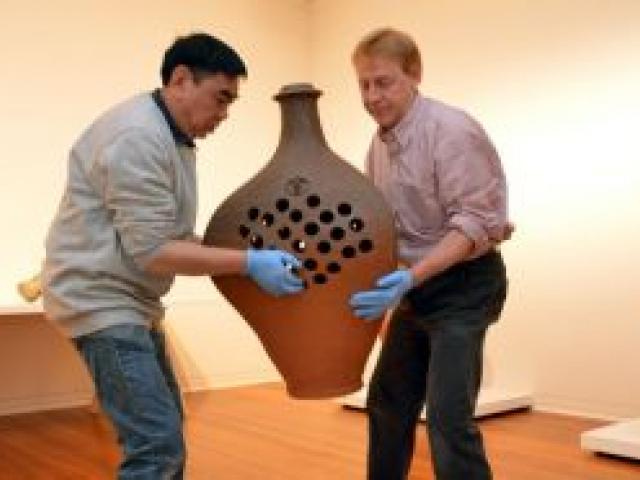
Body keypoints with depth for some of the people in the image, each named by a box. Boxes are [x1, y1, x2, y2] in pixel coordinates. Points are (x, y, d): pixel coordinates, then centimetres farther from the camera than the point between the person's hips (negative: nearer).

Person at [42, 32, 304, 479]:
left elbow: (173, 235, 13)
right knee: (157, 442, -14)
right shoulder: (138, 136, -20)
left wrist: (245, 259, 1)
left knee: (165, 428, 17)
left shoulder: (173, 138, 13)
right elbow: (152, 251, -24)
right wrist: (249, 263, -23)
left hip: (130, 299, 11)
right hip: (101, 299, -11)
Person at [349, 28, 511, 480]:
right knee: (388, 403, 15)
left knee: (448, 416, -12)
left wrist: (413, 276, -32)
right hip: (416, 288, 8)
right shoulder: (381, 140, 7)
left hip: (462, 286, -8)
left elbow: (477, 221, -23)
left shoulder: (452, 130, -18)